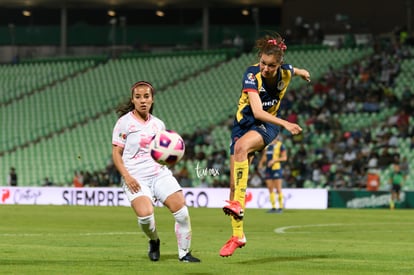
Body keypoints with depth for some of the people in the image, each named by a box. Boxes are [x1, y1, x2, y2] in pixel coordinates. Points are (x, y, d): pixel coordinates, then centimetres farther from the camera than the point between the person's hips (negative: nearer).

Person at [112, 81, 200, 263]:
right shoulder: (124, 122, 0)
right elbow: (116, 153, -2)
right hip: (136, 179, -4)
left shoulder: (158, 124, 14)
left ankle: (184, 253, 5)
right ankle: (153, 241, 8)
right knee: (145, 215, -26)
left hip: (160, 174, 4)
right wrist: (126, 176, -15)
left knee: (181, 211, -12)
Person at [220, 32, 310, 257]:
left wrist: (302, 73, 37)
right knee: (234, 183, -2)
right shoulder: (251, 75, -25)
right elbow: (257, 111, -35)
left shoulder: (286, 72, -15)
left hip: (267, 126, -1)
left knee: (241, 146, -36)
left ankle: (238, 205, -42)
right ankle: (237, 235, 10)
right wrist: (285, 124, -46)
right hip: (245, 123, 1)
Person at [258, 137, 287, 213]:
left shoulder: (280, 145, -3)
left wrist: (274, 160, -17)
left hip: (276, 168, -6)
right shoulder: (267, 146, 15)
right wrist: (261, 163, 4)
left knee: (278, 189, -7)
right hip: (268, 169, 6)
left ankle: (281, 207, -1)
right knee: (270, 189, 4)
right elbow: (264, 157, 23)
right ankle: (273, 207, 7)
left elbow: (284, 157, -7)